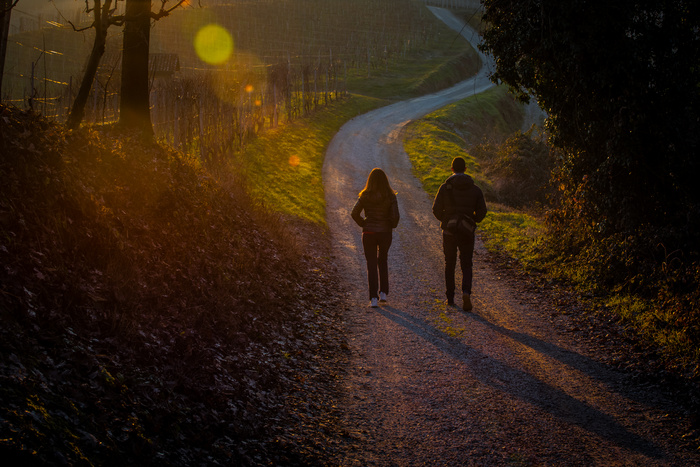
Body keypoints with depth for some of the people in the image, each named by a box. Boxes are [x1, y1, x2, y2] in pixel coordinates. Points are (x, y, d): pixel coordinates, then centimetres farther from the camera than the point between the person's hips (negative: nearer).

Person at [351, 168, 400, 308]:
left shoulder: (365, 196, -7)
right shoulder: (390, 196, -8)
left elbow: (354, 213, -10)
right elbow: (395, 216, -13)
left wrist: (363, 224, 6)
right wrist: (392, 225, 7)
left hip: (369, 233, -1)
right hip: (385, 233, 1)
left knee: (371, 265, 6)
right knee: (383, 261, 24)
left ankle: (374, 298, -2)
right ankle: (383, 292, 18)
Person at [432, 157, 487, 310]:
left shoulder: (445, 187, -5)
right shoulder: (475, 189, 0)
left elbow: (436, 210, -6)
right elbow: (482, 212, 0)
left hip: (449, 231, -1)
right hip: (467, 233, 1)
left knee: (450, 265, 14)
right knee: (466, 266, 7)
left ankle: (450, 298, 17)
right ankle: (466, 292, -18)